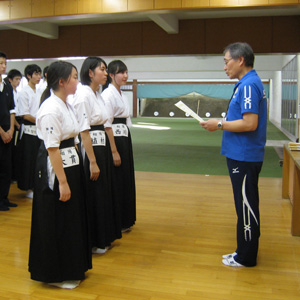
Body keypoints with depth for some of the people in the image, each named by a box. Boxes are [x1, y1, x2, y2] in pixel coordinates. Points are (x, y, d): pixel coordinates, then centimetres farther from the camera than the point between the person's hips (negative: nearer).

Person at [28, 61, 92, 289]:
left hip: (71, 165, 10)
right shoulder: (50, 109, -19)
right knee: (56, 224, 4)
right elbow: (52, 149, -21)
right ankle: (55, 275, 22)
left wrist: (73, 174, 17)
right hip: (54, 170, -10)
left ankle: (71, 269, 35)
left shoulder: (66, 105, 11)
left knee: (73, 220, 18)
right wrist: (62, 182, -20)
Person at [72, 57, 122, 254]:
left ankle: (104, 237, 32)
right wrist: (92, 162, -19)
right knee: (93, 196, 2)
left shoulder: (98, 94, 12)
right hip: (90, 149, -9)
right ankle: (92, 242, 19)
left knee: (105, 193, 17)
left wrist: (110, 151, 13)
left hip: (102, 146, 9)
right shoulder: (83, 95, -16)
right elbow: (84, 131, -19)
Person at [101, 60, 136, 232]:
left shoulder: (121, 94, 14)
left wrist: (126, 145, 16)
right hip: (114, 140, -9)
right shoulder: (108, 94, -15)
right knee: (116, 183, 0)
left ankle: (126, 220, 30)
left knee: (126, 180, 16)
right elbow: (107, 125, -19)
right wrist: (114, 151, -20)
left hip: (125, 139, 9)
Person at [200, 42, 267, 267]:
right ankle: (245, 252, 29)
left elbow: (250, 123, -25)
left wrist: (220, 125, -15)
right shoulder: (250, 83, 14)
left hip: (244, 158, -10)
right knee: (246, 206, 16)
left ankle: (246, 258, 15)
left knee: (246, 207, 1)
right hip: (242, 155, 10)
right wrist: (223, 123, 11)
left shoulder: (248, 85, -18)